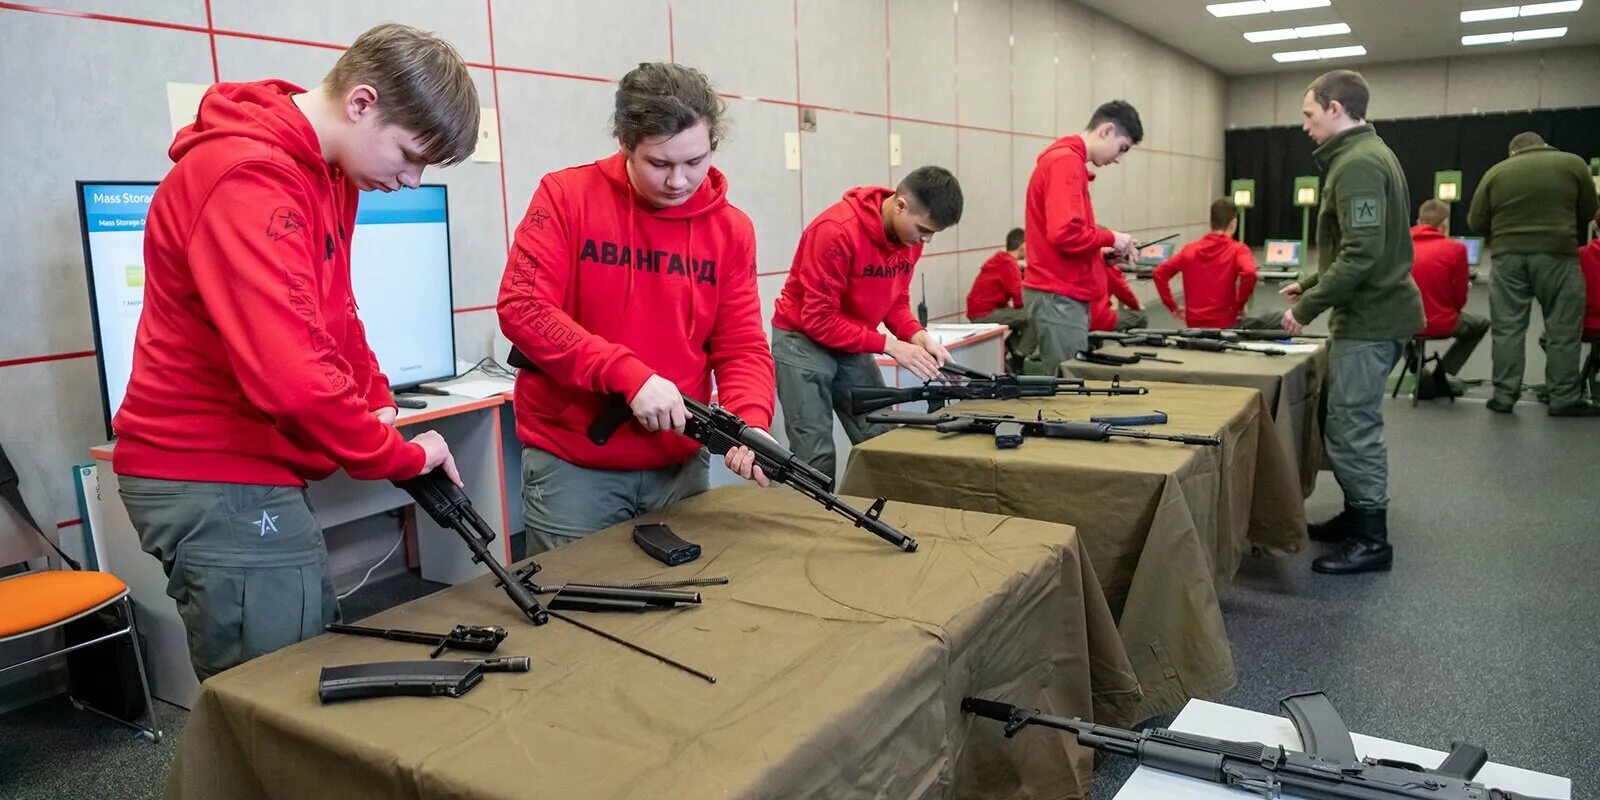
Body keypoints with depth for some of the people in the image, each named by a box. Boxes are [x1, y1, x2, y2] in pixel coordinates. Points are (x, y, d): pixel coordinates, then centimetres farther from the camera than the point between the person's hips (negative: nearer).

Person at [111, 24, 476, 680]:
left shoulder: (329, 173, 9)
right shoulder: (248, 182, -23)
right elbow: (292, 378, -31)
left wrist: (377, 403, 4)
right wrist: (403, 456, -18)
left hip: (254, 477, 10)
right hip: (216, 486, -10)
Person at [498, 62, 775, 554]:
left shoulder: (731, 229, 1)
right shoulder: (566, 197, -7)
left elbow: (742, 347, 0)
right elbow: (522, 308, -16)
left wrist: (751, 423, -19)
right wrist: (629, 374, -24)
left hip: (681, 464, 4)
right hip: (570, 464, -3)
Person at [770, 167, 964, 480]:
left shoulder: (910, 233, -4)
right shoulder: (837, 231, -26)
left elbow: (895, 298, 6)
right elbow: (818, 319, -24)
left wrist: (917, 334, -14)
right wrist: (889, 345, -25)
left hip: (854, 344, 7)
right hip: (803, 342, -7)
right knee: (817, 458, -9)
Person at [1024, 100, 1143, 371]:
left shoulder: (1066, 160, 17)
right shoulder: (1066, 162, -14)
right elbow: (1065, 233, -25)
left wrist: (1103, 252, 10)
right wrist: (1110, 238, -9)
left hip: (1063, 295, 10)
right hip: (1058, 297, -10)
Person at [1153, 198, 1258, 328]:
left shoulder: (1189, 249, 8)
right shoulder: (1237, 249, -3)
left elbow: (1160, 273, 6)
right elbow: (1249, 273, -23)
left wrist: (1173, 308, 8)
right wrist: (1239, 305, -9)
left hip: (1193, 323, 4)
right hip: (1224, 324, -4)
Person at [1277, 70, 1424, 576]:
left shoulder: (1357, 164, -18)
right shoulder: (1364, 155, 15)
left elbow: (1361, 255, -25)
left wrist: (1306, 310, -19)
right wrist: (1311, 285, 19)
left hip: (1369, 319, -10)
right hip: (1374, 312, 10)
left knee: (1352, 429, -4)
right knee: (1348, 422, 17)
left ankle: (1372, 539, 5)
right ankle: (1357, 516, 27)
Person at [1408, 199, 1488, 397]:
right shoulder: (1455, 248, -9)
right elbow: (1460, 299, -3)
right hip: (1441, 324, -2)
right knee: (1482, 323, 29)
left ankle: (1422, 378, 28)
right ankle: (1443, 374, 16)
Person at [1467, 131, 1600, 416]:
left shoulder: (1495, 172, 6)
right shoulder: (1573, 163, 4)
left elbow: (1476, 222, 5)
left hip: (1507, 255, 1)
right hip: (1557, 254, -1)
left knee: (1507, 329, 5)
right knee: (1562, 329, 5)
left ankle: (1504, 396, 7)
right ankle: (1564, 398, 8)